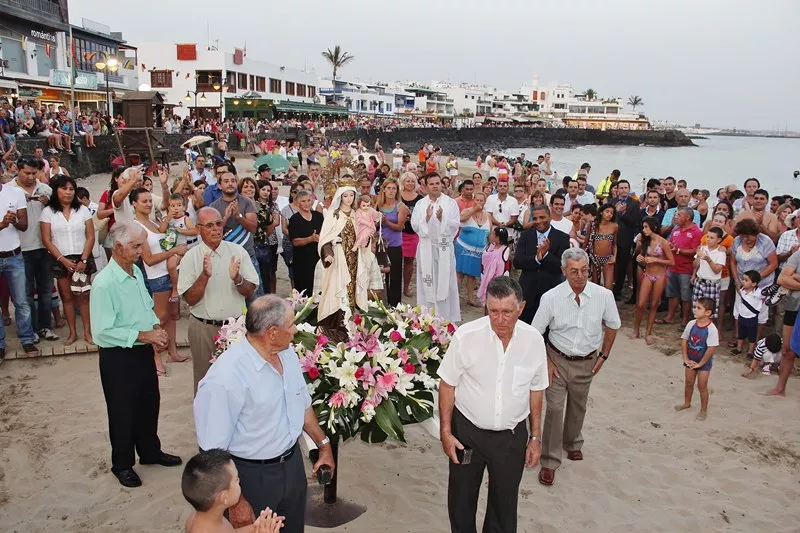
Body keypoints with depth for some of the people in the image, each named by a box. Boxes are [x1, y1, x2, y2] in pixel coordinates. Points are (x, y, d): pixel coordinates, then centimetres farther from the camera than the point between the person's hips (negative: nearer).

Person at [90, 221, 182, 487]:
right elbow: (103, 331, -25)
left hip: (143, 351, 8)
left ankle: (150, 452, 40)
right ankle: (122, 464, 29)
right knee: (122, 412, 10)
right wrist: (143, 336, -22)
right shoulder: (104, 283, -23)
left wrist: (156, 327, -2)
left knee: (149, 404, 20)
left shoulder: (136, 272, 3)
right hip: (118, 357, -7)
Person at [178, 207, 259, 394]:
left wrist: (237, 279, -21)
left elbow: (250, 292, -1)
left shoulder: (238, 252, -1)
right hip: (204, 328, -1)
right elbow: (190, 299, -8)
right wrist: (204, 276, -22)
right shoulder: (191, 257, -4)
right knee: (205, 378, 12)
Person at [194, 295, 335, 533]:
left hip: (293, 463, 7)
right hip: (254, 476, -7)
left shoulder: (288, 353, -5)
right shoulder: (225, 379, -29)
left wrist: (323, 443, 17)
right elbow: (213, 449, -23)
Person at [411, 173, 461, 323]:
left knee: (444, 282, 1)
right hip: (426, 247, 2)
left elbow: (455, 226, -5)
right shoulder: (420, 204, 6)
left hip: (444, 248, -1)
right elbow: (415, 226, -2)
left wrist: (442, 218, -20)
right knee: (426, 282, 6)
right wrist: (427, 217, -17)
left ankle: (445, 316, 8)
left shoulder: (451, 203, 1)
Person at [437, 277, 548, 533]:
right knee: (461, 498, 19)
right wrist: (445, 432, -7)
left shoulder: (534, 340, -11)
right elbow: (448, 384, -8)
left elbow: (535, 390, 2)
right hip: (467, 432, -1)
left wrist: (536, 437, 6)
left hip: (512, 435, 2)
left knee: (505, 502, 18)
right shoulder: (466, 336, -20)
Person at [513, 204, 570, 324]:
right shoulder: (526, 235, 4)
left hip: (551, 292, -2)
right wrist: (536, 258, -22)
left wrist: (546, 254, -25)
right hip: (527, 291, 2)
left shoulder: (562, 238, -3)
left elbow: (563, 266, -10)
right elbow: (517, 262, -6)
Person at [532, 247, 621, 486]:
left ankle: (572, 443, 47)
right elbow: (536, 333, -7)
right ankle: (549, 461, 9)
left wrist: (603, 355, 3)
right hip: (558, 360, -2)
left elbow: (612, 326, 4)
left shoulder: (604, 295, -15)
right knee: (554, 409, -5)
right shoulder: (551, 298, -19)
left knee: (578, 407, 20)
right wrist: (546, 362, -9)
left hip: (587, 362, 2)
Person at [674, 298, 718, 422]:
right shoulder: (691, 324, -10)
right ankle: (687, 403, 40)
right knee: (688, 383, 18)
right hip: (691, 360, 5)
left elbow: (711, 349, -24)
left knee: (702, 386, 5)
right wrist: (686, 359, -6)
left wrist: (700, 363, -18)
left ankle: (703, 410, 22)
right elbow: (684, 341, -2)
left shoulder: (711, 329, -25)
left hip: (704, 362, -5)